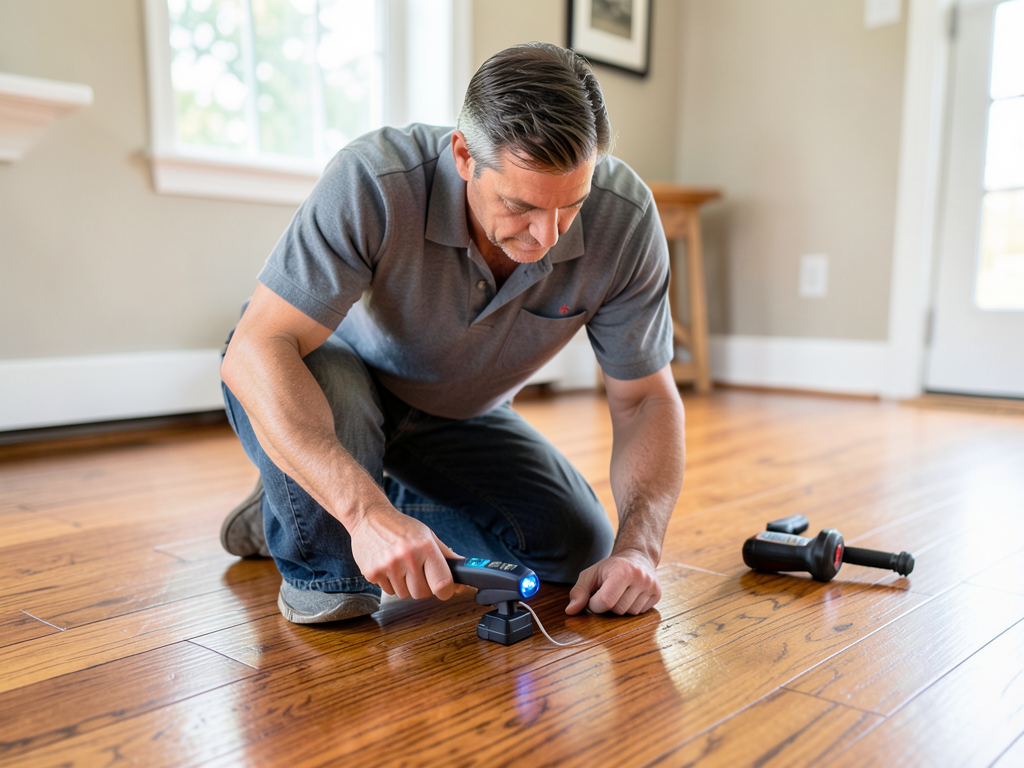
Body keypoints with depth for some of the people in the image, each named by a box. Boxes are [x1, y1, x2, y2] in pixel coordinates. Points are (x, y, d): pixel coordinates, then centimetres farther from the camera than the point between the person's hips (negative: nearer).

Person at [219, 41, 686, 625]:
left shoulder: (626, 218, -25)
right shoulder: (376, 181, -36)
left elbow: (647, 399, -16)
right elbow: (254, 353, -39)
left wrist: (638, 548, -30)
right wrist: (366, 512, -50)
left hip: (458, 418, 4)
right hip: (334, 381, -4)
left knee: (577, 548, -5)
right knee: (332, 390, -38)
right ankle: (320, 566, -5)